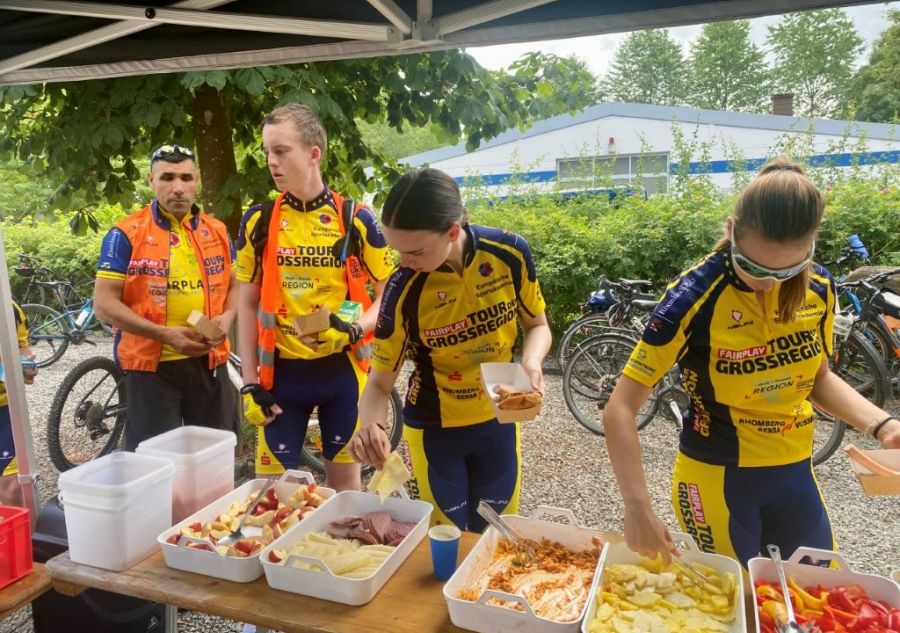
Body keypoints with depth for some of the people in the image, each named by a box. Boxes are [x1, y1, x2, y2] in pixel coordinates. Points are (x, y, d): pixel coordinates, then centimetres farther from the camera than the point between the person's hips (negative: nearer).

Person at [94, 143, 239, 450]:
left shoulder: (217, 231, 8)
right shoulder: (126, 234, -6)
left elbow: (234, 284, 16)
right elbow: (104, 303, -9)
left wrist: (227, 316, -7)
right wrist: (164, 334, -20)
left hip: (210, 363, 4)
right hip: (152, 365, -4)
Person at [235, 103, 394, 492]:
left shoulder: (355, 219, -4)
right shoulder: (258, 221, 1)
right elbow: (248, 305, 5)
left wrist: (355, 328, -19)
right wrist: (250, 382, 0)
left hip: (341, 369, -1)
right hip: (281, 371, 1)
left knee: (344, 479, 12)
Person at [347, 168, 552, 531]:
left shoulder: (510, 252, -19)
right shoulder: (403, 290, -23)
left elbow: (537, 325, -2)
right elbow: (380, 381, -13)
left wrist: (531, 363, -23)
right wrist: (369, 425, -34)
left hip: (497, 420, 2)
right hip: (435, 428, -2)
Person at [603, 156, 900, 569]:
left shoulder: (819, 287, -7)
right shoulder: (696, 296, -23)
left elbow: (817, 378, 10)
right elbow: (620, 409, -23)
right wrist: (638, 507, -31)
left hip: (795, 473, 6)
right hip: (717, 478, -5)